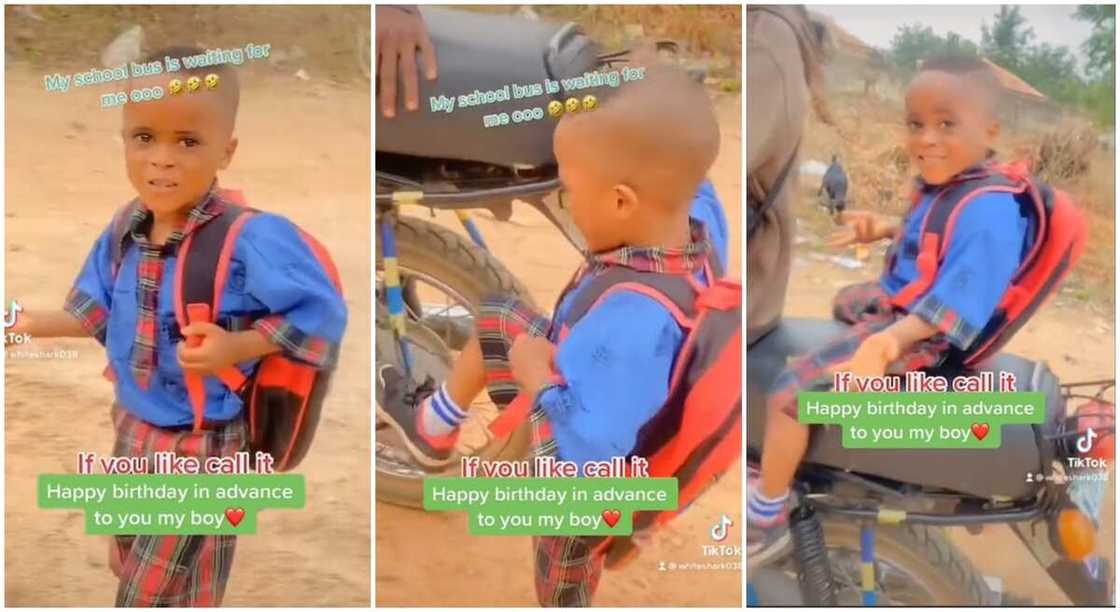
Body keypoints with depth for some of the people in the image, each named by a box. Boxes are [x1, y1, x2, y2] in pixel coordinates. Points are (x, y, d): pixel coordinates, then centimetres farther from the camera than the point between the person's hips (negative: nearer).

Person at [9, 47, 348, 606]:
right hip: (132, 426, 7)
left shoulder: (251, 239, -28)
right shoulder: (123, 230, -5)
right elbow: (98, 313, 9)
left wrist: (237, 347, -28)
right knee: (129, 567, 28)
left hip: (202, 444, -7)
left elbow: (321, 313, -22)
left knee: (168, 592, 9)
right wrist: (29, 324, 0)